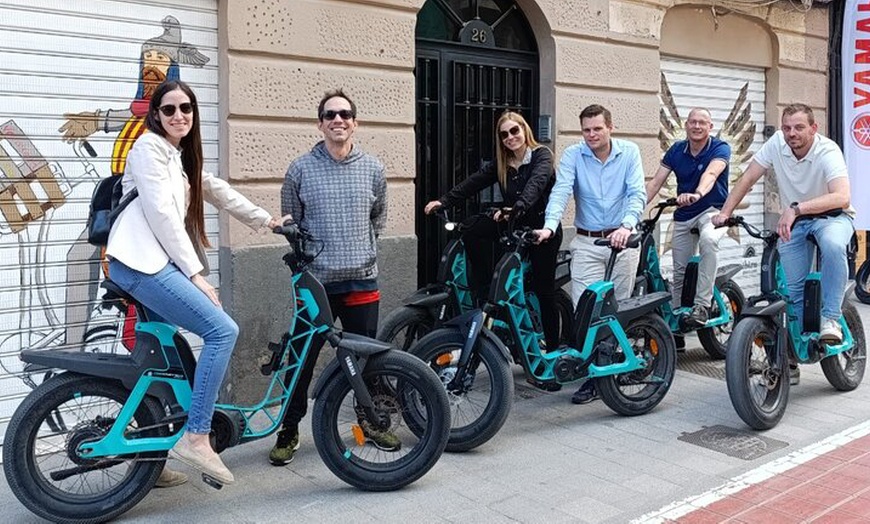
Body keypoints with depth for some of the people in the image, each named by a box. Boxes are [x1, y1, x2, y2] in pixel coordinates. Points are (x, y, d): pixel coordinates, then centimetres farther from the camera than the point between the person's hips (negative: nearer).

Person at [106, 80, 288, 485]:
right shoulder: (150, 146, -5)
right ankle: (195, 437, -16)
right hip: (142, 263, -10)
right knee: (222, 330, -18)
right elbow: (160, 212, -13)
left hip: (154, 265, 10)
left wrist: (267, 220, 32)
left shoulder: (182, 156, 23)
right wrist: (196, 273, -15)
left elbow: (220, 193, 30)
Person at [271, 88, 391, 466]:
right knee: (302, 360, 4)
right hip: (314, 280, -2)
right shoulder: (300, 169, -1)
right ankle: (289, 431, 21)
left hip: (361, 280, 2)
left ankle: (370, 421, 32)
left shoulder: (373, 169, 5)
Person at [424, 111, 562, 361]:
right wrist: (444, 201, -15)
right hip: (516, 226, 5)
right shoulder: (500, 164, 9)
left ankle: (553, 348, 10)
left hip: (544, 228, -5)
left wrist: (516, 208, -47)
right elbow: (473, 183, -2)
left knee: (544, 290, -4)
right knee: (473, 235, -21)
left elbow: (536, 184, -28)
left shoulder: (541, 155, -8)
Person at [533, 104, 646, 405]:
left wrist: (626, 226, -30)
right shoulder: (573, 155, -1)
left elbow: (637, 193, -11)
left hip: (622, 240, 0)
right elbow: (560, 191, -14)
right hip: (587, 243, 0)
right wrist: (549, 226, -31)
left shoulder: (629, 152, 0)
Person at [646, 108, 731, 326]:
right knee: (679, 271, 8)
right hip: (683, 216, 4)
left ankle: (701, 305, -32)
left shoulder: (720, 148, -13)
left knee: (708, 240, -37)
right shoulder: (676, 150, -2)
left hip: (712, 211, -4)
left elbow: (711, 174, -35)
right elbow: (655, 182, -7)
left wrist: (697, 194, -56)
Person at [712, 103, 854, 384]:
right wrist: (725, 211, -14)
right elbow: (748, 178, -5)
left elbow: (842, 197, -39)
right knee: (791, 289, -2)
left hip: (831, 216, -3)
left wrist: (796, 208, -51)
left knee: (833, 245, -39)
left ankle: (830, 318, -24)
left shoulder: (827, 152, -24)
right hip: (793, 222, 4)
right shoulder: (777, 143, -11)